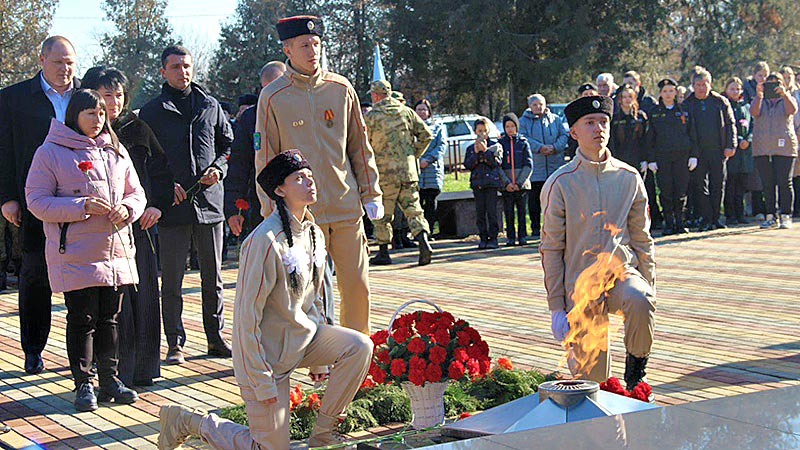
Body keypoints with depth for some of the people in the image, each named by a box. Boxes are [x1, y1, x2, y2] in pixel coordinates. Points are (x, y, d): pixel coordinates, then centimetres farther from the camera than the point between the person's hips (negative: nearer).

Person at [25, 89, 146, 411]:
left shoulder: (116, 152, 14)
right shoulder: (50, 153, -3)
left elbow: (136, 193, 17)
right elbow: (37, 202, -8)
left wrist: (127, 209, -7)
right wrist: (83, 207, -18)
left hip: (117, 249, 5)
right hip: (75, 254, -5)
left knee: (109, 319, 10)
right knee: (82, 320, -1)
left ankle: (109, 378, 19)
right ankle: (83, 383, 7)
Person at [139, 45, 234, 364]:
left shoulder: (210, 106, 11)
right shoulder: (152, 112, 3)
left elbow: (228, 143, 17)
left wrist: (218, 168, -2)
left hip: (209, 202, 2)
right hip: (173, 205, -2)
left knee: (213, 278, 9)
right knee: (172, 281, 1)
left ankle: (216, 338, 18)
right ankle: (175, 343, 8)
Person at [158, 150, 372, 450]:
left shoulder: (314, 233, 4)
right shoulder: (267, 241, -23)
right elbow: (247, 316, -22)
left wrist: (320, 359, 14)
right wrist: (262, 382, -20)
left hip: (304, 338, 7)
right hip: (268, 352, -7)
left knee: (360, 347, -18)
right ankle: (187, 420, 17)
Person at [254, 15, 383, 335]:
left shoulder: (341, 89, 8)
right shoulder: (273, 97, 0)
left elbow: (360, 145, 13)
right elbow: (265, 158, 2)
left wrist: (371, 194, 9)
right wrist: (271, 210, -2)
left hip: (347, 207, 3)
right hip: (300, 213, -2)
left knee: (357, 286, 4)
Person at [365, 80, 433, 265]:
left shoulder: (371, 116, -4)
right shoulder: (406, 112, 8)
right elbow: (426, 135, 7)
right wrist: (414, 155, 14)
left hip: (385, 173, -3)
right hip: (408, 170, 3)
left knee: (383, 214, 7)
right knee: (413, 210, 4)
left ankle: (383, 252, 12)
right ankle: (423, 242, -14)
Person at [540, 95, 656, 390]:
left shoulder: (629, 178, 6)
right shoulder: (560, 184, -4)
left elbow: (642, 239, 12)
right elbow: (551, 250, -1)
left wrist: (649, 288, 2)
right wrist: (556, 308, -4)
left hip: (622, 271, 2)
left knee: (639, 301, -35)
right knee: (593, 379, -6)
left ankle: (635, 373, -9)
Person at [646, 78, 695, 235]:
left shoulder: (683, 111, 10)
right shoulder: (654, 113, 8)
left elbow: (691, 133, 10)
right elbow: (650, 138, 8)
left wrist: (693, 155, 2)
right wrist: (651, 159, 0)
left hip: (682, 155, 0)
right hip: (662, 157, 0)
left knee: (681, 189, -2)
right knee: (666, 190, -2)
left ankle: (679, 222, 7)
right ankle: (668, 223, 4)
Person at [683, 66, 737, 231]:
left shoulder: (721, 102, 7)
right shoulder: (686, 105, 6)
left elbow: (730, 125, 8)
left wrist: (730, 146, -3)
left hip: (718, 151, 0)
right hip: (698, 153, 0)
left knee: (718, 185, 2)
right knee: (700, 186, -1)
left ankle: (715, 218, 11)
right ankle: (706, 219, 4)